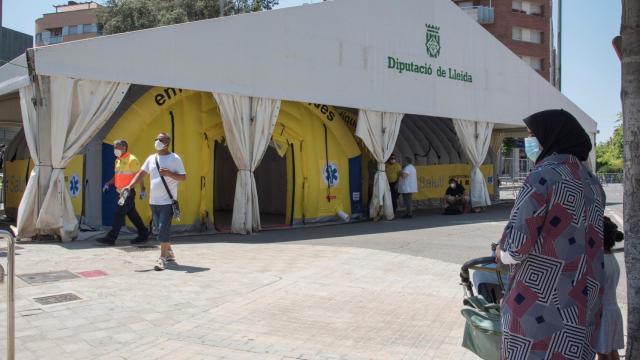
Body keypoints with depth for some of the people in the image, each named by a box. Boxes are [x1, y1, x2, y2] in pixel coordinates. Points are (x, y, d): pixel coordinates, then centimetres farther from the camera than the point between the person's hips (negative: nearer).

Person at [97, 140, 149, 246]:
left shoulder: (131, 160, -11)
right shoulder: (118, 160, 15)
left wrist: (142, 189, -16)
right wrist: (108, 183, 11)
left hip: (129, 192, -9)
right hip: (122, 192, 9)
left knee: (119, 214, -8)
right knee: (132, 214, 13)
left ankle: (111, 238, -5)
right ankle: (143, 235, 21)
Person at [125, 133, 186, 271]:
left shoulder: (174, 158, -4)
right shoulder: (151, 159, 12)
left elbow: (183, 177, -4)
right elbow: (141, 174, 10)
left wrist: (169, 173, -19)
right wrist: (129, 186, -4)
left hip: (168, 201, -6)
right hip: (154, 201, 6)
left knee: (163, 229, -11)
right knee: (159, 229, 13)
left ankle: (162, 258, -6)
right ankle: (169, 252, 30)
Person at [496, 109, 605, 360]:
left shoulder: (542, 177, -15)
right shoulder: (592, 183, 9)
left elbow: (516, 246, -20)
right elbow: (586, 241, 17)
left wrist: (501, 253, 1)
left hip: (539, 306, -7)